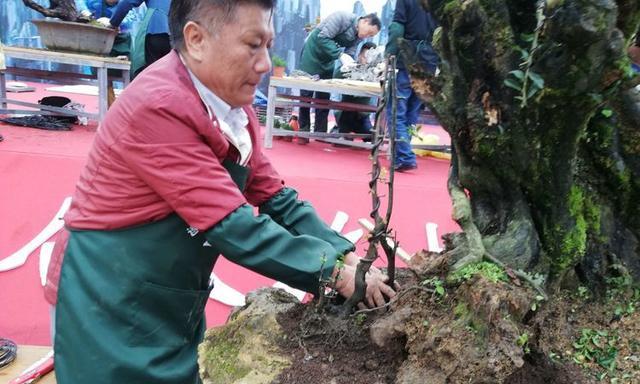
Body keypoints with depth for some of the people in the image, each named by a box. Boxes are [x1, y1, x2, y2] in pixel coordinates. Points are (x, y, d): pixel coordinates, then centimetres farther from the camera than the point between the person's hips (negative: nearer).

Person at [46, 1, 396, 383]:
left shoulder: (232, 105, -1)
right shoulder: (156, 107, -27)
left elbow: (276, 198, -1)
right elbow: (235, 228, -29)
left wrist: (346, 255, -12)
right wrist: (337, 272, -24)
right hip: (111, 309, -7)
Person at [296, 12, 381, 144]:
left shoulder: (359, 36, -2)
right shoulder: (342, 18, -24)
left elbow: (349, 53, -3)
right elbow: (323, 38, -28)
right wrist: (341, 55, -35)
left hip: (328, 60, 7)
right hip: (313, 53, -7)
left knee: (324, 96, 3)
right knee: (307, 93, -5)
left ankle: (321, 132, 9)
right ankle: (304, 131, 3)